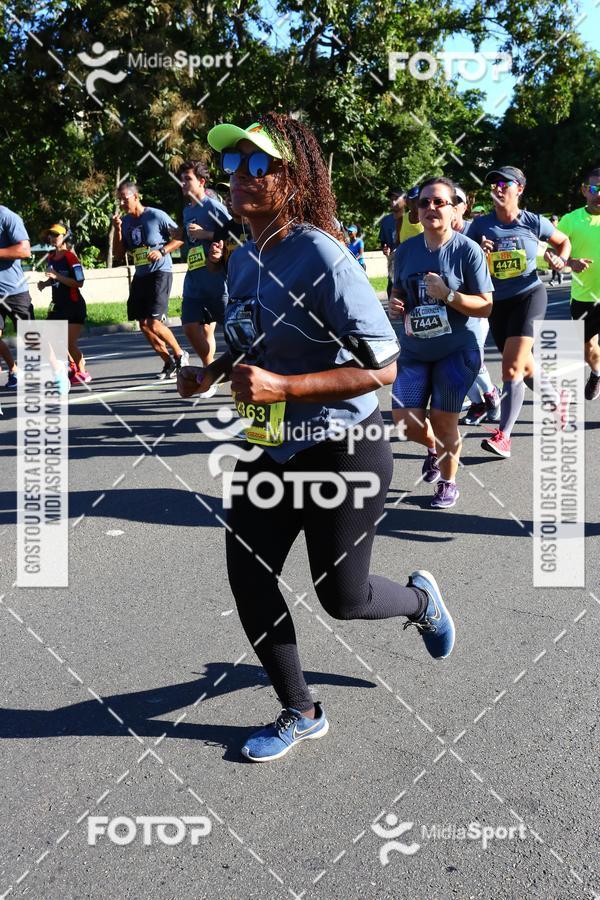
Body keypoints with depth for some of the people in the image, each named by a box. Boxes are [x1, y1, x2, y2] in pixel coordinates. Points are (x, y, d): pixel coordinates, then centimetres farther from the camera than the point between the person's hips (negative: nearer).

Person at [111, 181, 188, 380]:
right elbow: (118, 253, 8)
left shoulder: (156, 216, -10)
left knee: (154, 323, -16)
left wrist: (162, 251, -18)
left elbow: (180, 237, -6)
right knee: (144, 325, 6)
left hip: (160, 273, -7)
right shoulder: (125, 221, 8)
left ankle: (180, 355, 7)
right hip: (140, 276, 7)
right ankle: (169, 363, 19)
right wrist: (117, 229, -4)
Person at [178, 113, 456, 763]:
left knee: (341, 597, 5)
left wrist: (281, 386, -31)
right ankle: (300, 714, 28)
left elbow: (381, 368, -24)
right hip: (271, 449, 8)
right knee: (248, 578, 6)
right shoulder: (241, 260, 3)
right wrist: (211, 374, 1)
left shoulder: (322, 257, -22)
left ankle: (421, 599, 42)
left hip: (342, 450, -7)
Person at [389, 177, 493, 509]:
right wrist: (395, 304, -7)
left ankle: (448, 484, 29)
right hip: (414, 349, 4)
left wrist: (447, 295, -25)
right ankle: (435, 448, 35)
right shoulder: (406, 249, 1)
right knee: (405, 421, -2)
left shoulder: (468, 250, -12)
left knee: (443, 421, 2)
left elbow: (485, 306, -12)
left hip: (457, 349, -4)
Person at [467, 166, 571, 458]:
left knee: (512, 367, -18)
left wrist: (561, 260, -4)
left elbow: (564, 241, 14)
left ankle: (503, 436, -14)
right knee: (524, 367, 15)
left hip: (529, 295, -4)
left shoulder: (534, 222, -3)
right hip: (497, 303, 4)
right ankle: (556, 400, 44)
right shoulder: (480, 225, -1)